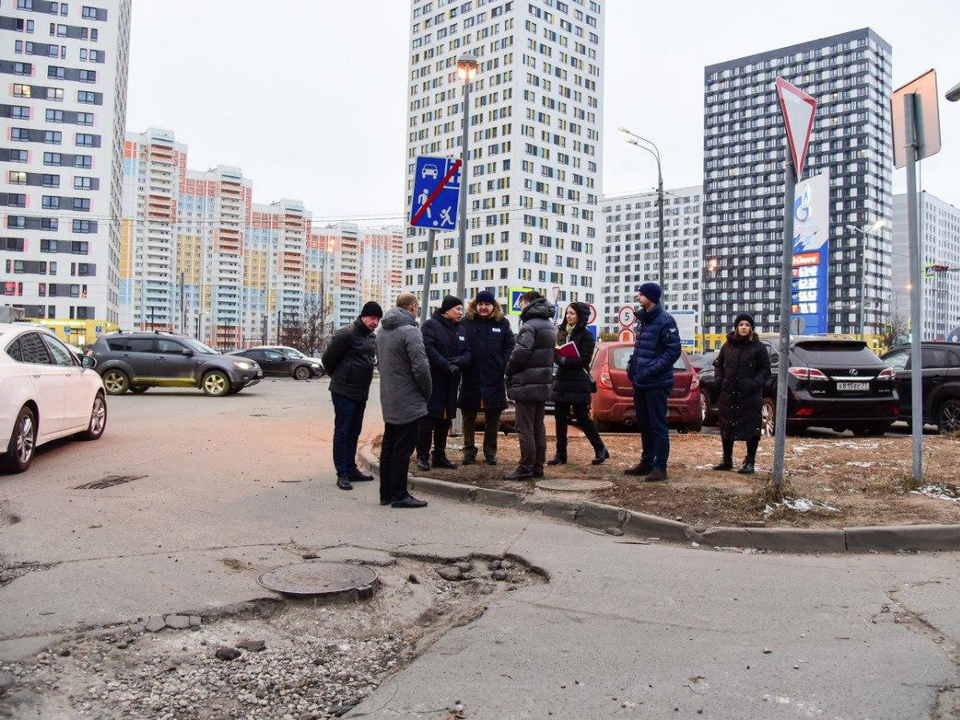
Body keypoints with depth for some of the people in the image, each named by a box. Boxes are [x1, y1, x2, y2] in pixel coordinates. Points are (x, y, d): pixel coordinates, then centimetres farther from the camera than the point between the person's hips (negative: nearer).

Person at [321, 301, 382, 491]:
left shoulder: (372, 336, 10)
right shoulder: (347, 334, -15)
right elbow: (328, 359, -10)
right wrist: (338, 378, 5)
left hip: (361, 393, 8)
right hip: (344, 392, -8)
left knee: (354, 432, 14)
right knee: (342, 432, -2)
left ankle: (351, 469, 22)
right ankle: (342, 474, 3)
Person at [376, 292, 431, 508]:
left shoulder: (382, 330, 12)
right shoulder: (410, 331, -16)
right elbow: (421, 367, -22)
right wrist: (427, 393, -7)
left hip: (388, 400, 9)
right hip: (408, 401, -9)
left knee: (389, 446, 13)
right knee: (403, 448, -2)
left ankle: (386, 493, 20)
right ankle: (399, 495, 3)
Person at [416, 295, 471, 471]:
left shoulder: (460, 330, 17)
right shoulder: (431, 325, -6)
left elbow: (467, 353, 10)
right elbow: (428, 349, -18)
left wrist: (459, 360, -12)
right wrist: (447, 365, -24)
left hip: (451, 382, 7)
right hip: (433, 380, -7)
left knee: (445, 420, 11)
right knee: (428, 418, -5)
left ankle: (440, 456, 20)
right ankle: (422, 456, 3)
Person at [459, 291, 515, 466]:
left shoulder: (502, 323, 4)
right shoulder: (466, 322, 2)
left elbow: (510, 346, 5)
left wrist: (503, 365, -7)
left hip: (494, 379, 0)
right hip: (470, 378, 0)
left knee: (493, 418, 9)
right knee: (468, 418, 9)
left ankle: (490, 451, 23)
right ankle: (469, 450, 21)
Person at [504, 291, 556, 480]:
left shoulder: (530, 326, -14)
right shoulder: (550, 325, 16)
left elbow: (520, 353, -24)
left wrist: (509, 372, -6)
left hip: (526, 385, -9)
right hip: (543, 383, 9)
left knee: (525, 429, -5)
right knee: (538, 427, 13)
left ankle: (525, 470, -3)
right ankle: (538, 468, 19)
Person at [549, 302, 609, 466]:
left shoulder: (586, 335, -4)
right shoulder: (561, 333, 14)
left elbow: (584, 359, -12)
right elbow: (555, 353, 12)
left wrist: (564, 360, -22)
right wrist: (557, 356, -12)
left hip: (579, 383, -6)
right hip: (561, 381, 6)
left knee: (582, 418, -1)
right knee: (560, 418, 5)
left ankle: (600, 450, 15)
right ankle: (561, 454, 13)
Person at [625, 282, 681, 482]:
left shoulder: (665, 320, -13)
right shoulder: (642, 319, 14)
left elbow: (673, 350, -17)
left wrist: (652, 370, -21)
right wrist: (632, 365, 9)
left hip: (657, 383, -9)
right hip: (640, 382, 9)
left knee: (658, 425, -3)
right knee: (644, 424, 15)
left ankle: (660, 467, 4)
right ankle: (646, 462, 25)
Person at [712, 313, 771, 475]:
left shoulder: (758, 347, -3)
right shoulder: (728, 345, 9)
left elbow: (765, 370, -1)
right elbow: (719, 364, 22)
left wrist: (754, 384, -15)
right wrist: (719, 379, 6)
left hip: (750, 396, -4)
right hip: (728, 395, 4)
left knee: (751, 429, 0)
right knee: (726, 428, 10)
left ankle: (750, 463, 11)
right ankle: (727, 461, 23)